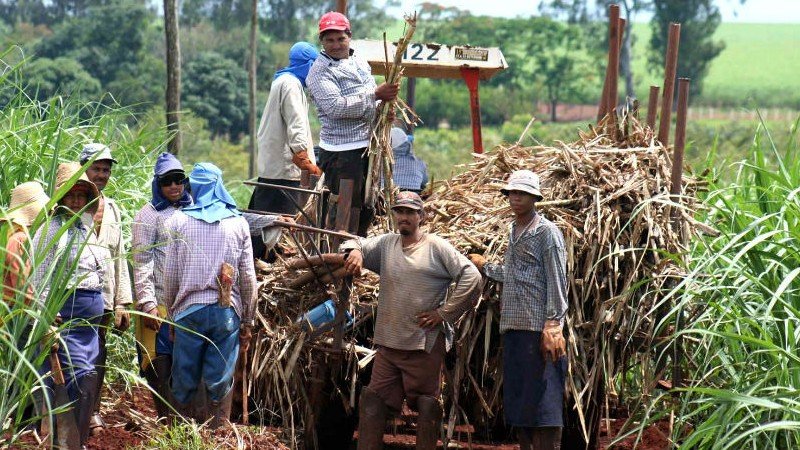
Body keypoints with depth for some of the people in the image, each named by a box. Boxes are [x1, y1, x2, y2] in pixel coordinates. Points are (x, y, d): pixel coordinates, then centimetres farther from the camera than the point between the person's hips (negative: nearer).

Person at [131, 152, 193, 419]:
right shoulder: (149, 215, -1)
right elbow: (142, 264, -6)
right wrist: (148, 304, -14)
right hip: (160, 304, -5)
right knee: (161, 366, -4)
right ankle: (166, 421, 2)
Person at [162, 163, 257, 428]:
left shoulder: (179, 221, 3)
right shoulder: (238, 224, 6)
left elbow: (171, 274, 3)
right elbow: (248, 277, 5)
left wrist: (171, 312, 14)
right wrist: (247, 321, 12)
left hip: (189, 309, 0)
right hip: (227, 311, 1)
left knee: (184, 380, 7)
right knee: (220, 381, 3)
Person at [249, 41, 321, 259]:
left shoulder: (281, 81, 21)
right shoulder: (291, 84, -13)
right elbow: (296, 128, -21)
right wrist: (306, 162, -23)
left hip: (269, 165, 10)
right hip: (284, 167, -10)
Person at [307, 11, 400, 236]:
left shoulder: (360, 63, 14)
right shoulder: (320, 71, -10)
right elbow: (336, 107, -24)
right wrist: (375, 94, -23)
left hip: (368, 146, 8)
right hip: (342, 150, -8)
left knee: (367, 209, 16)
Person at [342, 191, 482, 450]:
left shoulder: (437, 248, -2)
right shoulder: (386, 244, 13)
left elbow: (472, 278, -7)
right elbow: (354, 244, 11)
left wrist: (445, 313, -10)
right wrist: (355, 252, -14)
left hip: (426, 344, -5)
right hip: (388, 342, 5)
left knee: (427, 404, 2)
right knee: (373, 402, 3)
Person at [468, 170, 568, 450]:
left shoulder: (547, 232, -5)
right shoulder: (513, 232, 18)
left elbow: (556, 282, -10)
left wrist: (553, 327, -17)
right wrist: (484, 266, 33)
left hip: (539, 330, -8)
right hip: (512, 328, 8)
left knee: (543, 403, -9)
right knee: (517, 403, 10)